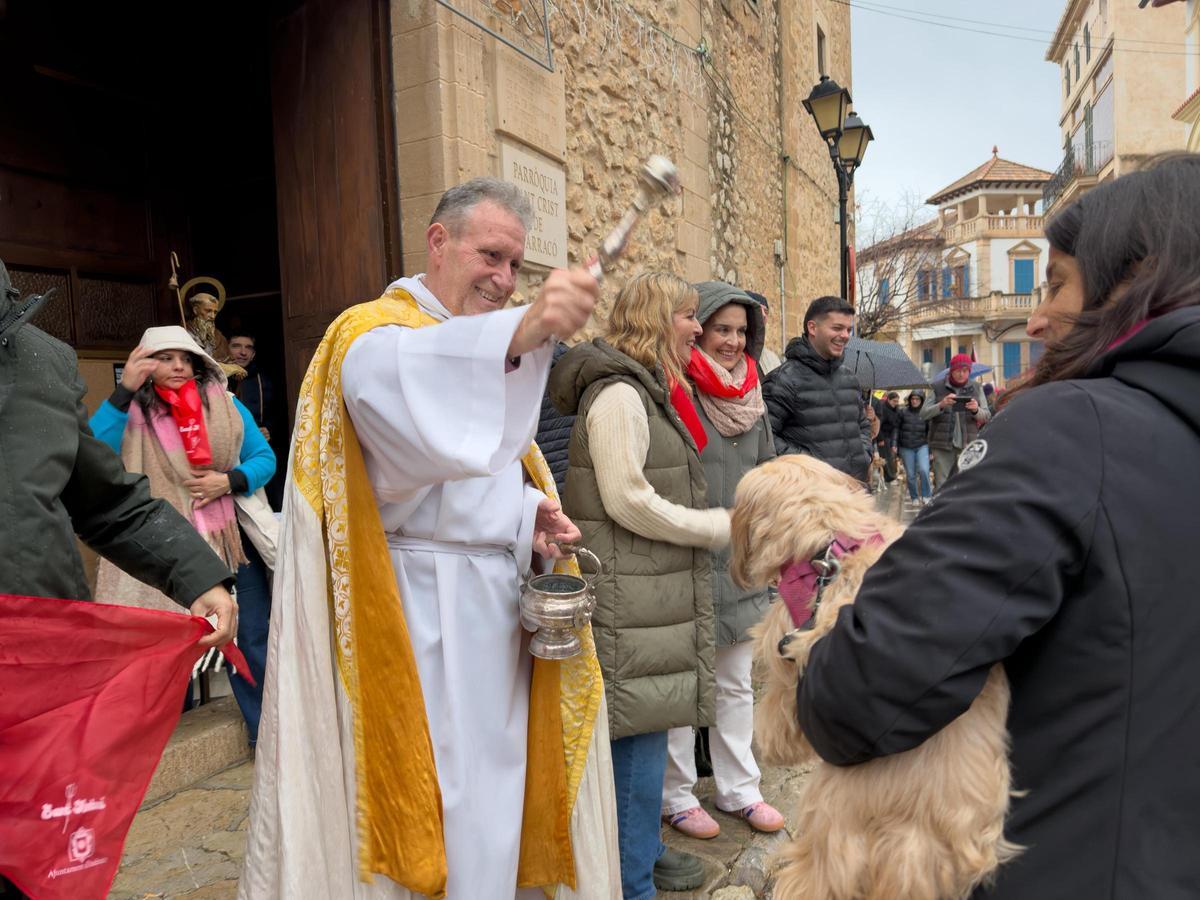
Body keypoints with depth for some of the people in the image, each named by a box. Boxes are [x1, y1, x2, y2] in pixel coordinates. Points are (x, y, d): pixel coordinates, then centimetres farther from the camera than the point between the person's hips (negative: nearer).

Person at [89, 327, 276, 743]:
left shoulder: (227, 405, 5)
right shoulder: (133, 414, -1)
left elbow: (265, 458, 5)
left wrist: (229, 481, -14)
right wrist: (123, 390, -23)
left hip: (233, 539, 2)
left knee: (253, 637, 6)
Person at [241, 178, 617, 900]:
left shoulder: (488, 346, 20)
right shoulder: (376, 329, -7)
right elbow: (382, 379, -34)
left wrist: (530, 515, 1)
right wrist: (521, 331, -49)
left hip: (500, 594, 8)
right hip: (425, 603, -8)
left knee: (494, 778, 15)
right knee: (441, 797, -2)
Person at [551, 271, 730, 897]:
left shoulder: (651, 391, 18)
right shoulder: (618, 393, -15)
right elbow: (627, 501, -20)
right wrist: (718, 526, -11)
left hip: (654, 589, 10)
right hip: (628, 598, -10)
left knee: (646, 731, 19)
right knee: (638, 733, 0)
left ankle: (642, 848, 35)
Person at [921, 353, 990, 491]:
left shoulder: (976, 388, 9)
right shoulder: (938, 388, 3)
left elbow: (987, 416, 8)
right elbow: (923, 413, -1)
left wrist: (976, 410, -15)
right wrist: (941, 405, -19)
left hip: (968, 445, 2)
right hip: (942, 445, -2)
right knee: (941, 486, -5)